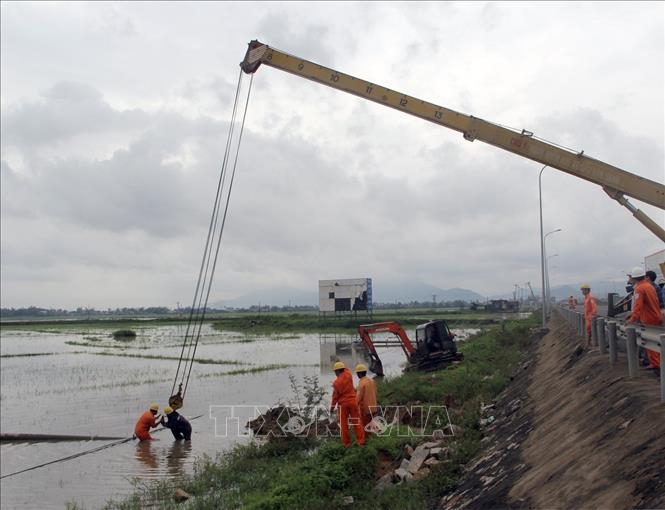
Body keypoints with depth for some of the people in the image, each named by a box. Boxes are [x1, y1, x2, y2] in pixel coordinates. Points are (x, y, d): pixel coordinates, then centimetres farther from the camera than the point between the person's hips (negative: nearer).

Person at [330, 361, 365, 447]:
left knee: (344, 424, 9)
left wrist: (332, 407, 3)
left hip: (343, 404, -2)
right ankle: (361, 441, 5)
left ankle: (346, 443, 12)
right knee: (356, 422, 7)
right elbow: (346, 370, 22)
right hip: (352, 401, 2)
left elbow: (335, 396, -6)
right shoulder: (349, 375, -5)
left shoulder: (336, 382, -11)